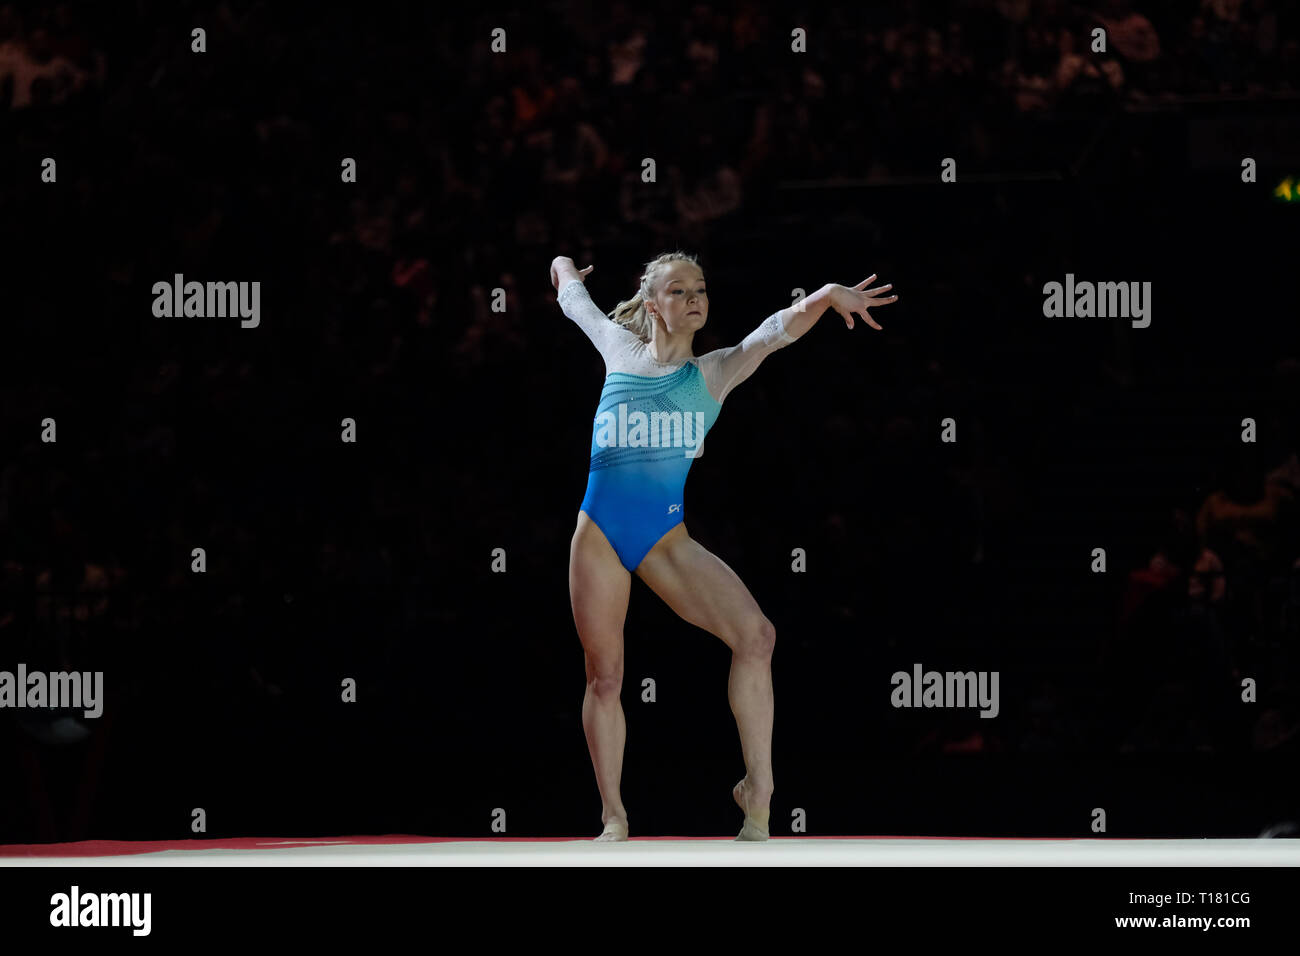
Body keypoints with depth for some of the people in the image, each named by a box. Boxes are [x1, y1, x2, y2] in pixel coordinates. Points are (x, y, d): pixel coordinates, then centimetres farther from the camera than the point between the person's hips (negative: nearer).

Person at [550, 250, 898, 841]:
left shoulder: (713, 374, 8)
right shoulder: (621, 351, 10)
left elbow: (778, 329, -8)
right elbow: (575, 301, 27)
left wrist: (825, 296, -25)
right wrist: (565, 268, 49)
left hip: (666, 537, -1)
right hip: (599, 528, 1)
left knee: (755, 636, -19)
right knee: (604, 676, 3)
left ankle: (757, 791, -12)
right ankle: (613, 816, 15)